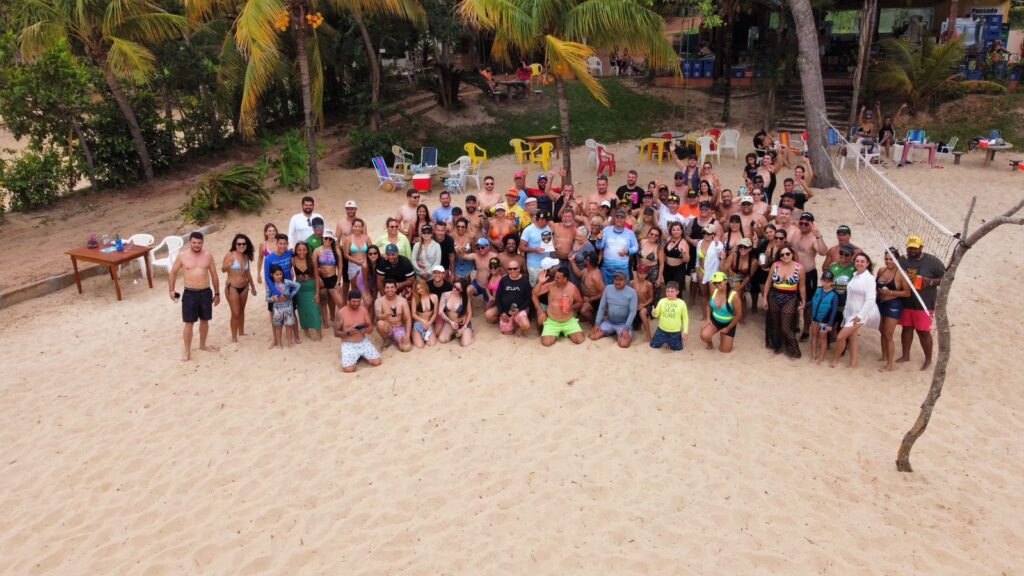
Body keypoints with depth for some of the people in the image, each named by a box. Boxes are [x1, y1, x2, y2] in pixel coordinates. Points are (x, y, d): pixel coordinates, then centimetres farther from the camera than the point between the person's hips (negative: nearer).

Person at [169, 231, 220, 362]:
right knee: (189, 323, 0)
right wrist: (171, 290, -1)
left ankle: (202, 345, 35)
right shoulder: (182, 256, -5)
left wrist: (217, 293, 9)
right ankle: (187, 351, 10)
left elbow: (214, 275, 8)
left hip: (206, 293, 2)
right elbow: (173, 272, 7)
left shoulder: (207, 256, 0)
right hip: (189, 293, -2)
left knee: (204, 320, 15)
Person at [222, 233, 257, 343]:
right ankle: (234, 337, 6)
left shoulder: (246, 256, 3)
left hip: (244, 287, 6)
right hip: (232, 287, -6)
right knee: (235, 313, -5)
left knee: (241, 311, 19)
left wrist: (253, 286, 22)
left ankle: (241, 332, 35)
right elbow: (223, 270, -26)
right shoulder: (230, 255, -15)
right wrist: (226, 266, -48)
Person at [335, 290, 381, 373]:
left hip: (364, 342, 3)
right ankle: (354, 357, 11)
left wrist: (365, 330, -19)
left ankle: (361, 356, 15)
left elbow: (371, 327, 4)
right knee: (348, 369, -23)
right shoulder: (341, 312, -10)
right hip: (348, 344, -3)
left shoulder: (363, 310, 0)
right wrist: (348, 333, -24)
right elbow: (336, 333, -6)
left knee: (377, 362, -14)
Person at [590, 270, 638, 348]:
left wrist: (626, 328, -21)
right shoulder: (608, 288, -3)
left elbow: (633, 312, -14)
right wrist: (597, 323, -4)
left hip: (623, 324, -4)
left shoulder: (632, 292, -12)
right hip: (609, 322, 4)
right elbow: (601, 307, 2)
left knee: (624, 344, -27)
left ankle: (620, 334, 9)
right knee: (593, 336, -11)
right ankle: (612, 332, 13)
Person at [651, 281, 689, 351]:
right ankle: (664, 340, 39)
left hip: (675, 331, -2)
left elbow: (685, 318, -3)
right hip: (662, 330, 2)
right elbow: (657, 314, -1)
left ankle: (670, 341, 35)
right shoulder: (662, 301, -6)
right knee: (654, 345, 8)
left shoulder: (681, 303, -11)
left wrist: (685, 331, -6)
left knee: (677, 348, 3)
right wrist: (654, 312, -27)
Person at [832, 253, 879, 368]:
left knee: (840, 337, -8)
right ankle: (853, 363, 22)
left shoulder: (869, 278, -16)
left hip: (860, 314, -8)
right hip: (850, 313, 8)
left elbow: (870, 300, -21)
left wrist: (860, 316, -24)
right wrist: (846, 311, 13)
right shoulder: (854, 275, 7)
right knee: (852, 337, 13)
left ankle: (835, 359, 13)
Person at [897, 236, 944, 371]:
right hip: (906, 303, 5)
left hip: (924, 304, -4)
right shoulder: (902, 261, 5)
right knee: (906, 328, 14)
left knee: (923, 331, 0)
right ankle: (905, 355, 28)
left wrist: (931, 282, -22)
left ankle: (928, 360, 15)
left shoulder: (932, 261, -9)